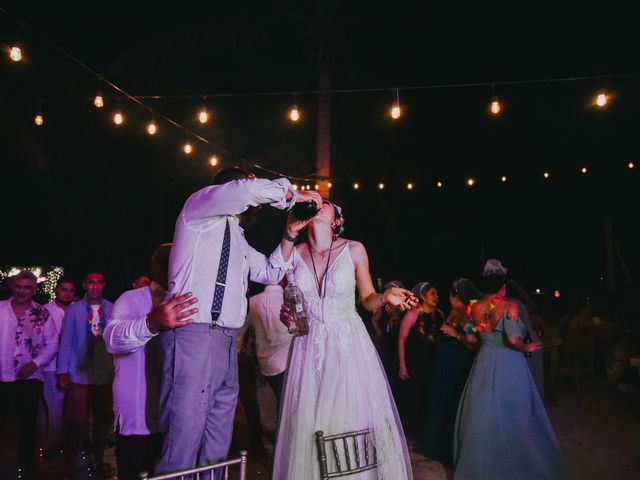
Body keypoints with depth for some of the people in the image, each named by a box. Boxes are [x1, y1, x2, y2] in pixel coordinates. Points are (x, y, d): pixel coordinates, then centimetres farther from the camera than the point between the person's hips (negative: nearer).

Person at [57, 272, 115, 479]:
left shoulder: (112, 309, 1)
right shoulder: (73, 310, -2)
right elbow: (65, 342, 0)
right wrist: (63, 372, -3)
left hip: (106, 374, 2)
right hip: (79, 374, -2)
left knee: (102, 419, 13)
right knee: (76, 422, -2)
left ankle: (99, 462, 30)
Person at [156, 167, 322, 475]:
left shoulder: (237, 238, 26)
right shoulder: (198, 207, 3)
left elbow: (270, 272, 29)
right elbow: (248, 191, -15)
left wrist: (290, 235, 19)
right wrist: (292, 194, -1)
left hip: (226, 342, 9)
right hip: (193, 336, -8)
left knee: (218, 444, 10)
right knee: (184, 437, -11)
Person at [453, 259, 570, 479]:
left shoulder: (475, 307, 0)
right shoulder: (509, 305, -14)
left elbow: (470, 338, 7)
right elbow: (513, 340, -21)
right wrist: (526, 347, -1)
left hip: (485, 363, 4)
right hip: (509, 364, -4)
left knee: (483, 412, 13)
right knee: (510, 413, 8)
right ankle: (515, 462, 20)